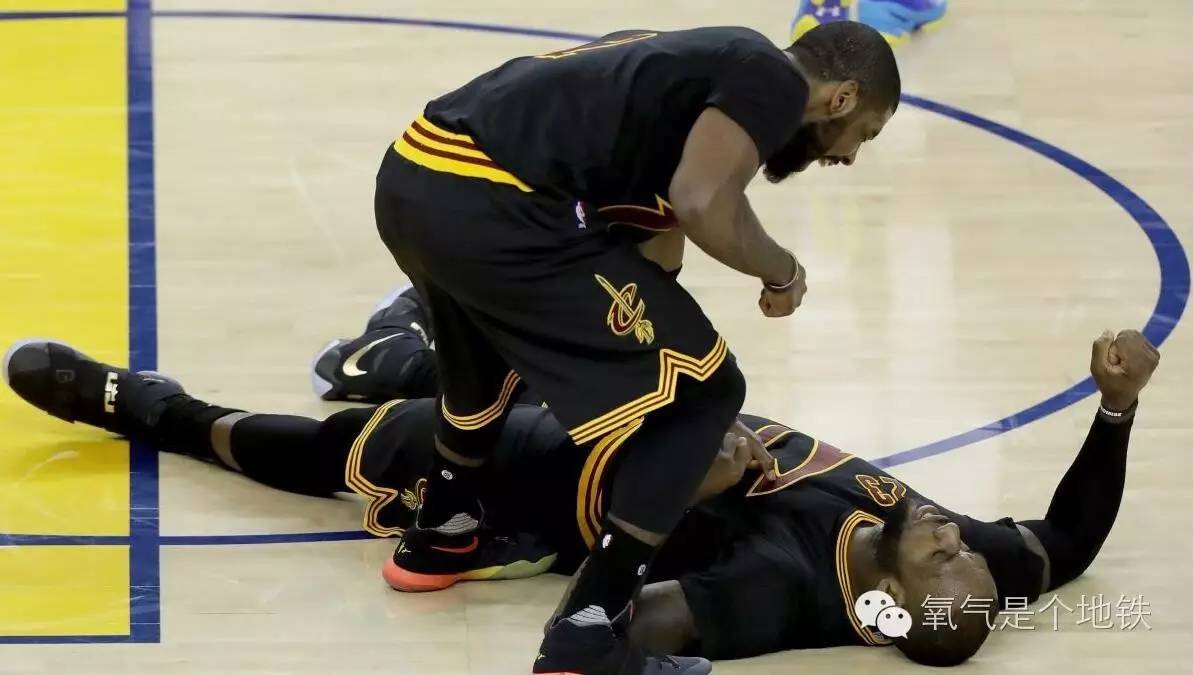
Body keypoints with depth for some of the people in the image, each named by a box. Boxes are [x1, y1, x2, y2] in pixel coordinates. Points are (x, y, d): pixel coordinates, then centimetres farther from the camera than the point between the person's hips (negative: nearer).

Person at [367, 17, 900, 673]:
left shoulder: (715, 64, 29)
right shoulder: (772, 79, 3)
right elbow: (702, 202, -15)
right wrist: (782, 271, 7)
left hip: (412, 177, 10)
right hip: (490, 202, -10)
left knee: (493, 347, 41)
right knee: (704, 391, 1)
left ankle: (441, 537, 57)